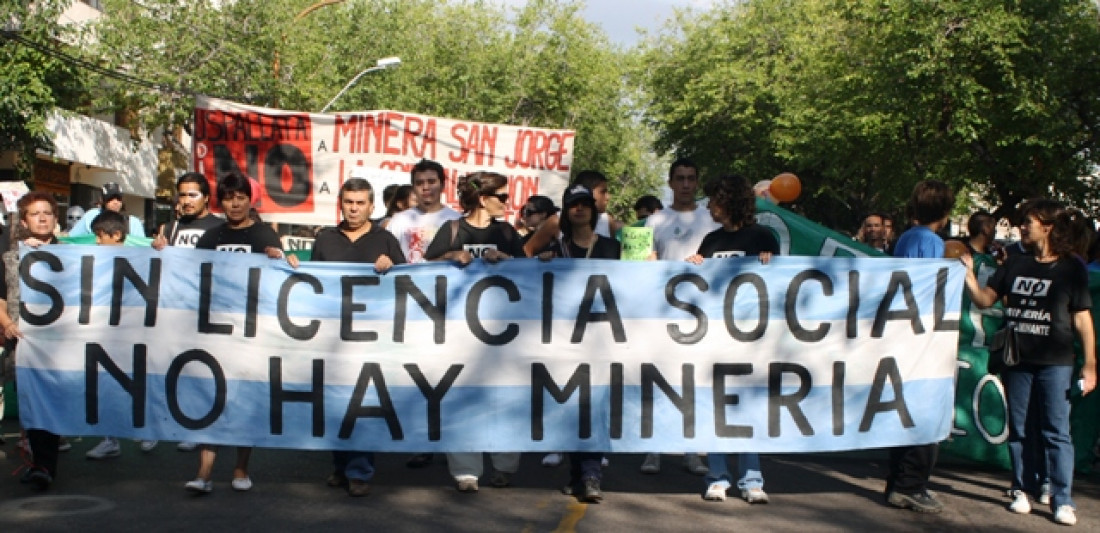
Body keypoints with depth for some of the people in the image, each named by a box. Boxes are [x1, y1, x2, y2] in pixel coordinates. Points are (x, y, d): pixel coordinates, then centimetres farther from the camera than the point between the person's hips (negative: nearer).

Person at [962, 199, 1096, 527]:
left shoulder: (1072, 268, -1)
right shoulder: (1014, 264, 9)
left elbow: (1082, 318, -2)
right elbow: (985, 300, 7)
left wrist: (1090, 365, -6)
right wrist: (968, 274, -9)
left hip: (1055, 363, -4)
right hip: (1017, 360, 4)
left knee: (1056, 432, -4)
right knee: (1018, 429, 9)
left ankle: (1062, 500, 0)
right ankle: (1023, 490, 19)